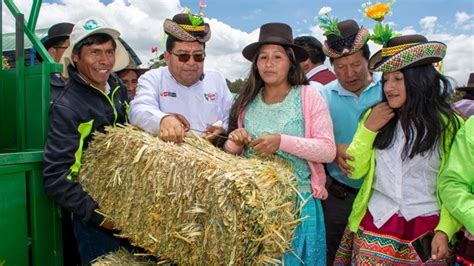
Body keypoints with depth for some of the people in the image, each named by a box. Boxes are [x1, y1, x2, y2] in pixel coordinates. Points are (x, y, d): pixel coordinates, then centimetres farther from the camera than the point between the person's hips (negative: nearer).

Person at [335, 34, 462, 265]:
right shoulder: (376, 117, 2)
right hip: (376, 224, 2)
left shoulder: (449, 125, -4)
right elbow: (354, 171, 0)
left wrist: (444, 231, -14)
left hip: (426, 231, -1)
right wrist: (368, 129, -9)